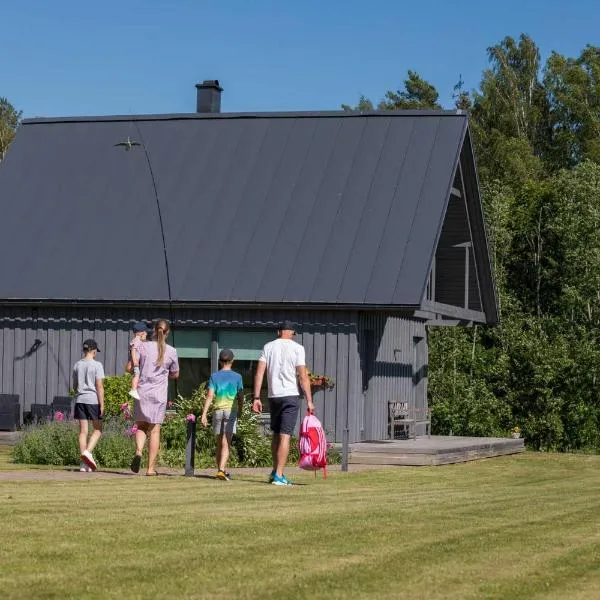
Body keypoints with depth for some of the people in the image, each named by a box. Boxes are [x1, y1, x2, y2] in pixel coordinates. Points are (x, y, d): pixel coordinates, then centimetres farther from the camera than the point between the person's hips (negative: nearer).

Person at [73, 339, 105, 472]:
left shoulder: (77, 365, 9)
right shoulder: (97, 365, -7)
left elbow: (75, 386, 16)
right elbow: (99, 386, -11)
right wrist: (102, 404, -10)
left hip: (80, 400, 5)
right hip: (93, 400, -5)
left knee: (83, 431, 5)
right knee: (98, 429, 9)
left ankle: (83, 464, 3)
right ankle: (88, 451, -14)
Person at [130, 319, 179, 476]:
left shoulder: (143, 346, -4)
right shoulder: (171, 351, -3)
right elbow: (175, 374, 10)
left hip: (142, 391, 0)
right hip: (159, 394, 0)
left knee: (141, 426, 15)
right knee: (155, 429, 5)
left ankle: (138, 451, -13)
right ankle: (151, 467, 5)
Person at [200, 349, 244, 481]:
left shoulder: (214, 376, 3)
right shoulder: (237, 377, 2)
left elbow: (209, 396, -5)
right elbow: (240, 397, 5)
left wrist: (204, 414, -8)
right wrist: (240, 411, 22)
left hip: (218, 411, 2)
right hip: (231, 410, -2)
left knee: (219, 443, 14)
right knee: (226, 444, -8)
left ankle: (220, 470, 21)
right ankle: (221, 469, -23)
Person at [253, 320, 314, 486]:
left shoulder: (268, 347, 7)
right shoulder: (297, 348, -3)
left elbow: (259, 373, -1)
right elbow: (303, 376, -8)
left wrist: (256, 398, 0)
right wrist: (309, 401, -6)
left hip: (273, 396, 4)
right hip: (290, 396, -4)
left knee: (276, 434, 19)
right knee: (285, 436, -5)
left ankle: (275, 471, 22)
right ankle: (279, 475, -9)